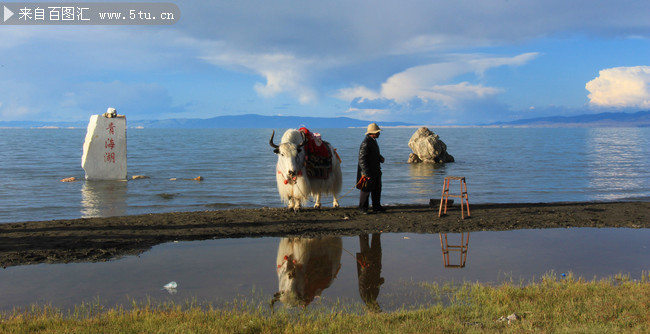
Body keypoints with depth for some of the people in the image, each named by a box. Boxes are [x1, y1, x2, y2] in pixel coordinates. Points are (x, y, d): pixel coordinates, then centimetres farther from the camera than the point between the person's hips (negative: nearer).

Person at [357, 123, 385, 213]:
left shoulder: (373, 141, 11)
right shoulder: (365, 143, -21)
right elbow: (362, 159, -23)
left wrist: (380, 158, 7)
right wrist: (366, 173, -24)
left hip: (375, 171, 10)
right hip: (368, 172, -10)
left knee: (377, 189, 15)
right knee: (366, 190, 1)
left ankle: (376, 206, 26)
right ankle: (363, 208, 15)